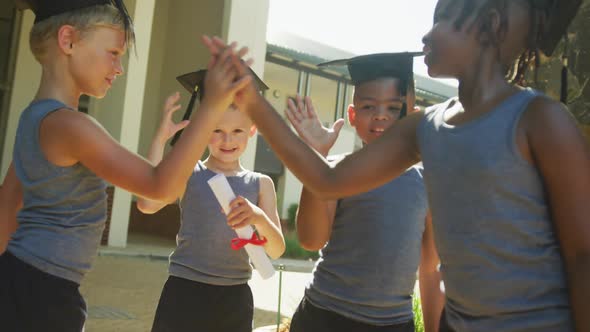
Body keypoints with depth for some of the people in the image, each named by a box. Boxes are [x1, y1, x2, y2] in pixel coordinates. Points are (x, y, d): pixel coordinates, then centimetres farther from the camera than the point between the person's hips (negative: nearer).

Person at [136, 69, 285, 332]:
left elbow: (276, 251, -2)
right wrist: (161, 137, -17)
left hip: (234, 300, 2)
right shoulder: (188, 173, -1)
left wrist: (260, 217, -23)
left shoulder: (260, 184, 4)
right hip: (184, 293, -2)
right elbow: (146, 204, -20)